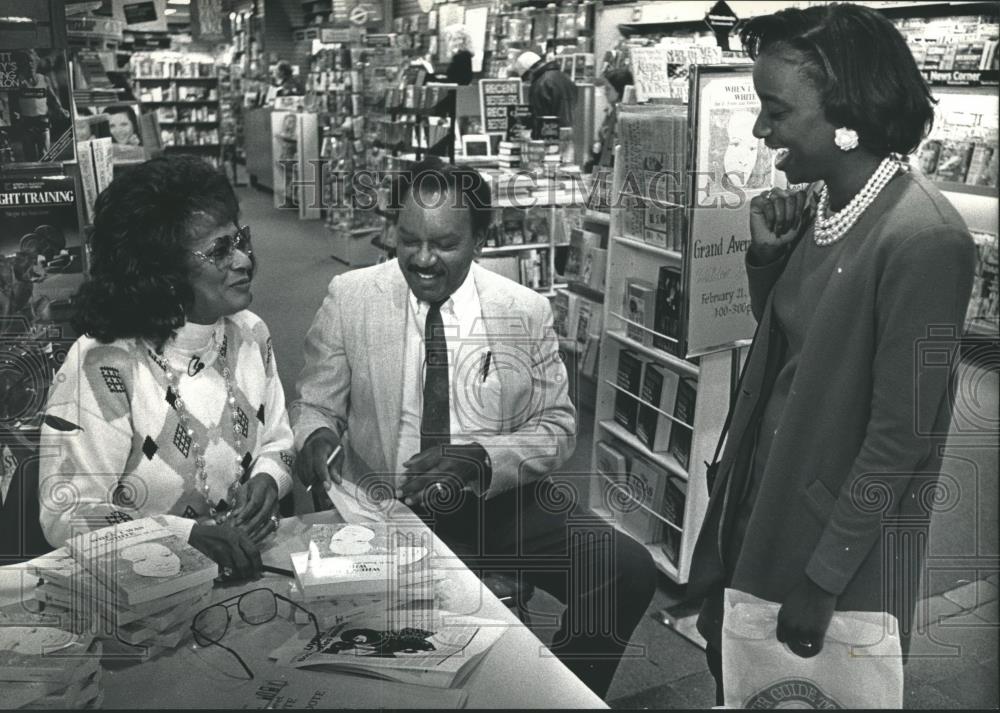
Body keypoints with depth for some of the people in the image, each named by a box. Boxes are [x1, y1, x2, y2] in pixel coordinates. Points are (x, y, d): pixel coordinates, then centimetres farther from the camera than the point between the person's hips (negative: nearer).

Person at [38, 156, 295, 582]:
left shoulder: (250, 334, 2)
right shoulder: (101, 367, -17)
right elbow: (66, 515, -16)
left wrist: (268, 478, -9)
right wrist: (188, 534, -26)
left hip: (250, 568, 3)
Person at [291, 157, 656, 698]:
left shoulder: (526, 312, -1)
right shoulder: (349, 298, -2)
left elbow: (557, 428, 3)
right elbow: (313, 405, 6)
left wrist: (480, 458, -16)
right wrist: (316, 436, -19)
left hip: (498, 506, 1)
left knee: (628, 570, -18)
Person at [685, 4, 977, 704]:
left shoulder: (922, 238, -23)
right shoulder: (818, 204, 0)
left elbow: (902, 433, -21)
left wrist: (824, 577, -16)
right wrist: (767, 254, -5)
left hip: (844, 525, -7)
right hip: (763, 497, 7)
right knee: (736, 684, 22)